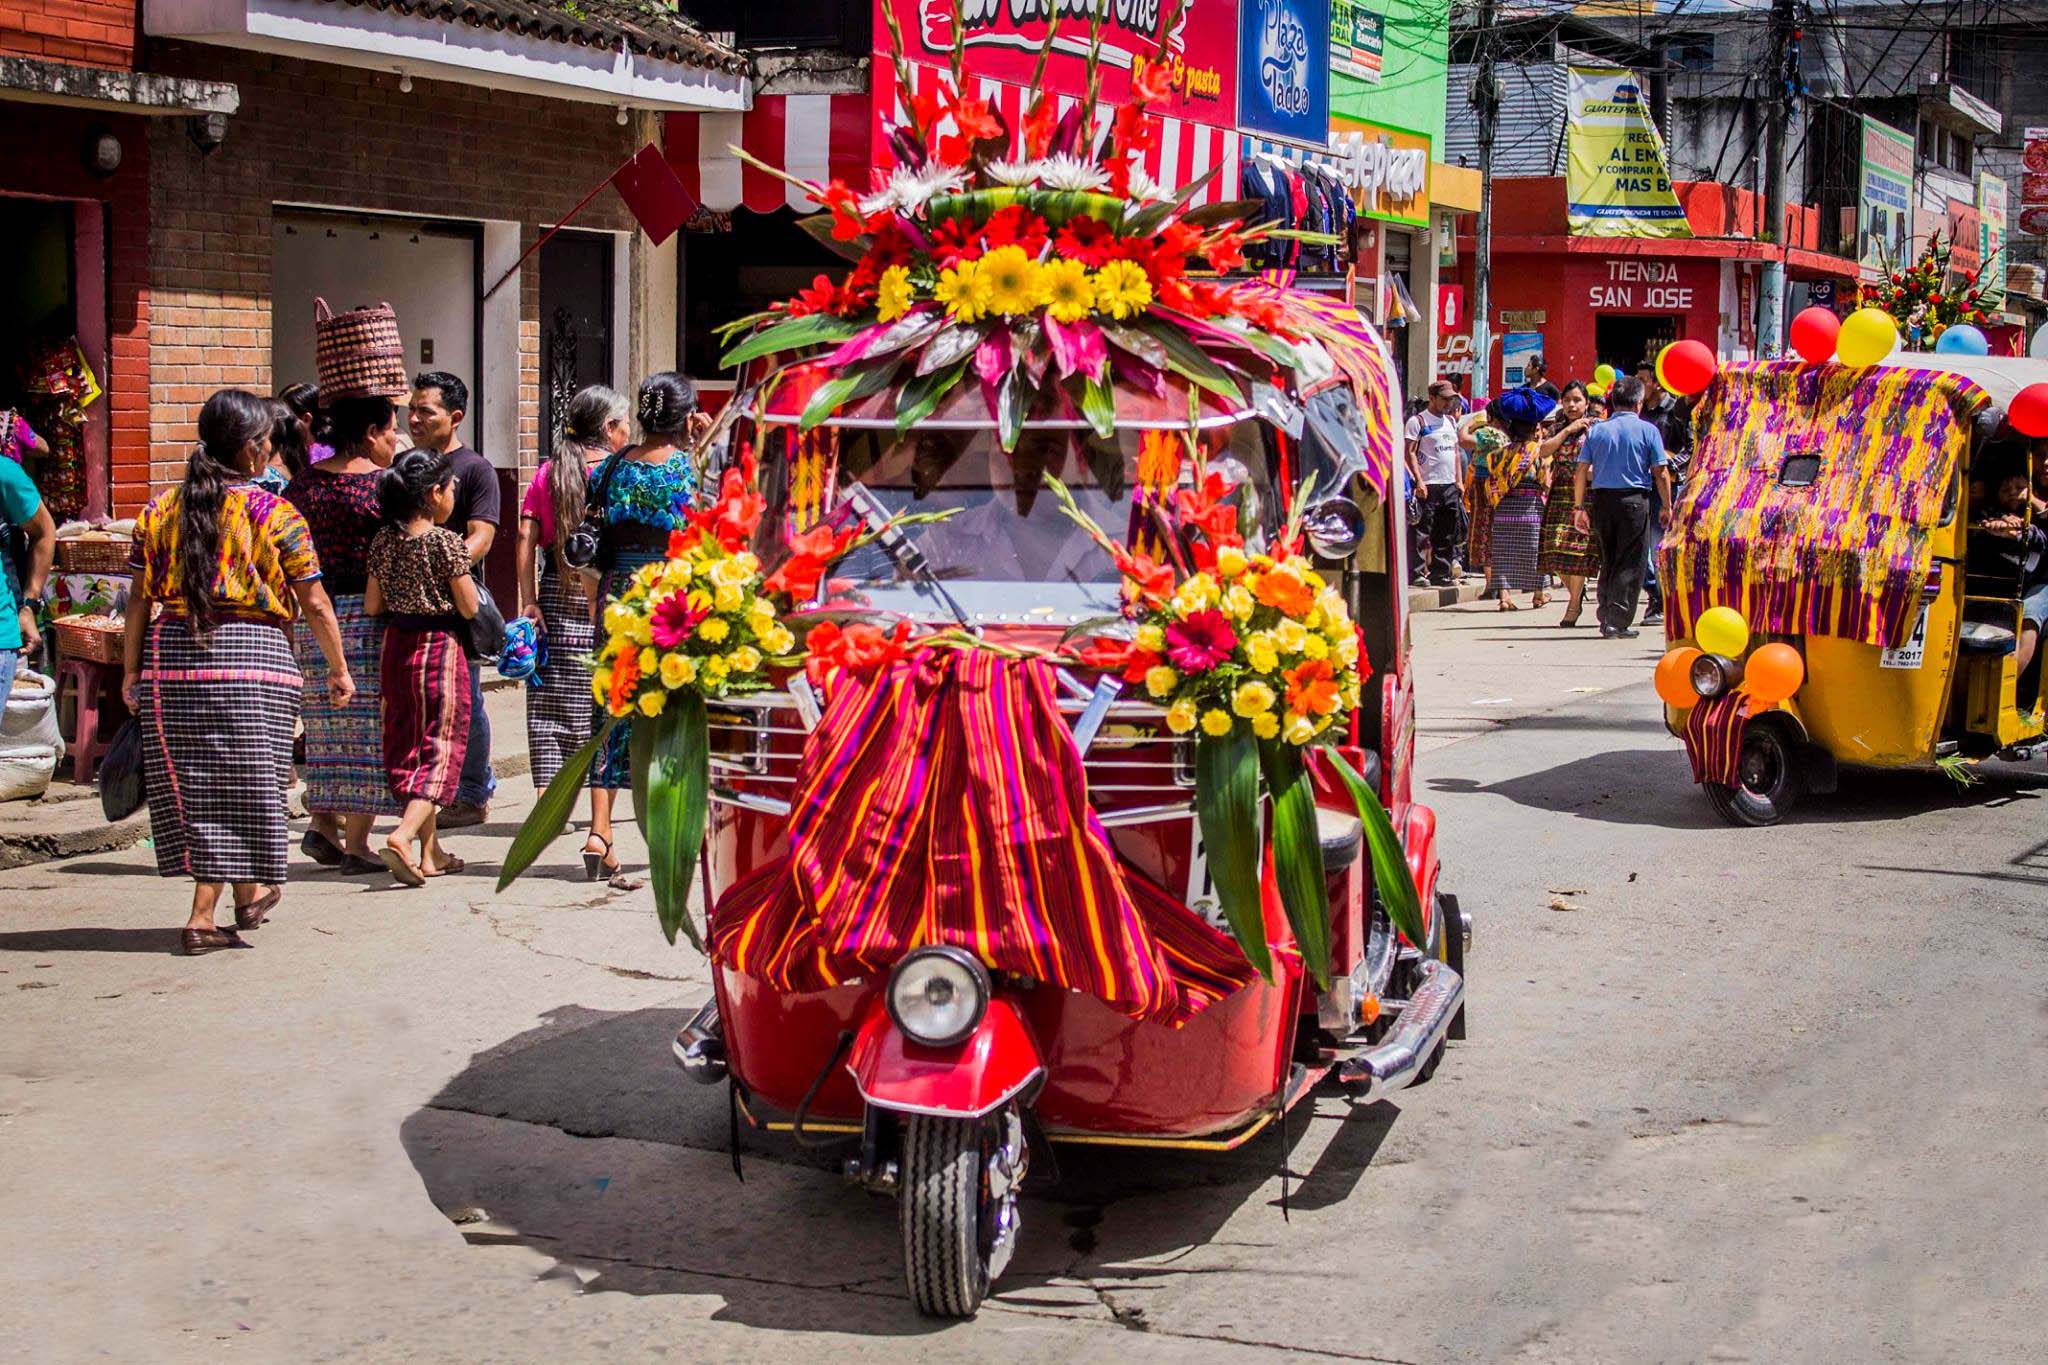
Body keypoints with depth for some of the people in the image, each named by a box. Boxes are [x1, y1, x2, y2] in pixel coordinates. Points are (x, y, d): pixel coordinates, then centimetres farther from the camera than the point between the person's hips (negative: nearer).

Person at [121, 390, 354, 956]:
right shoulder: (274, 514, -3)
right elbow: (314, 603, -3)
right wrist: (339, 670, 8)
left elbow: (140, 599, 5)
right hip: (252, 654, -4)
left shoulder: (161, 509, 7)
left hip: (170, 654, 4)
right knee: (239, 786, 5)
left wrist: (131, 671, 12)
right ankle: (201, 917, 7)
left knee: (188, 782, 16)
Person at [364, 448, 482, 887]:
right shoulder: (446, 542, -14)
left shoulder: (384, 540, 2)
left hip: (396, 647, 6)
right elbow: (469, 608, -14)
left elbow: (372, 605, 3)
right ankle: (403, 836, -21)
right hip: (440, 647, -6)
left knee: (410, 746, 13)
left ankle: (431, 852, 19)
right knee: (440, 747, -1)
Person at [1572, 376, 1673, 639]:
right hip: (1634, 500, -4)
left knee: (1608, 561, 16)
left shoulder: (1596, 431, 6)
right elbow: (1661, 472, -4)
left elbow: (1582, 472, 3)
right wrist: (1666, 506, 5)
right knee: (1630, 564, 1)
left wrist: (1579, 507, 8)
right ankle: (1617, 622, -6)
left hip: (1601, 500, 4)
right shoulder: (1647, 430, -2)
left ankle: (1606, 619, 19)